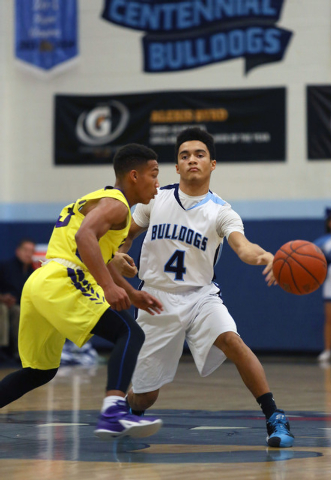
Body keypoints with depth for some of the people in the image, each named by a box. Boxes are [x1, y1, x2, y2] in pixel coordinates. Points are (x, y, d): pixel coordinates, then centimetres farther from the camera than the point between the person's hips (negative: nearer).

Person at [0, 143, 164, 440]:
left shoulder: (99, 199, 28)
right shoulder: (115, 204, -3)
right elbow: (84, 236, -23)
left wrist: (132, 295, 40)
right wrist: (109, 286, -30)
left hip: (38, 283, 10)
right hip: (61, 284, -10)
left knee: (41, 371, 23)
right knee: (130, 334, -17)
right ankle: (113, 411, -36)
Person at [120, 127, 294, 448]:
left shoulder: (221, 212, -7)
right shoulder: (155, 199, 0)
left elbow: (241, 246, -27)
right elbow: (125, 235, 15)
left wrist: (264, 256, -50)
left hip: (200, 295, -1)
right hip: (157, 299, 1)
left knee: (230, 340, -33)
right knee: (143, 397, 3)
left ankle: (274, 418, -27)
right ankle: (127, 411, 41)